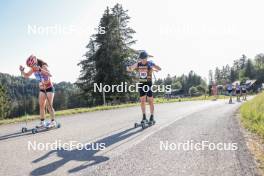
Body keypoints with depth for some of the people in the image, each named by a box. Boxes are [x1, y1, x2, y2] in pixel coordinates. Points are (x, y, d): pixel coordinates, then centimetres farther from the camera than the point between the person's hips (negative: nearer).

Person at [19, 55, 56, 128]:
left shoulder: (43, 66, -22)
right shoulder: (33, 69, -3)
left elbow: (49, 74, -40)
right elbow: (26, 76, 8)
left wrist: (40, 69, -51)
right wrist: (22, 71, -12)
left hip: (49, 88, -6)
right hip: (42, 90, 7)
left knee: (49, 106, -8)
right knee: (41, 106, 5)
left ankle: (53, 121, 1)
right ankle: (42, 122, 12)